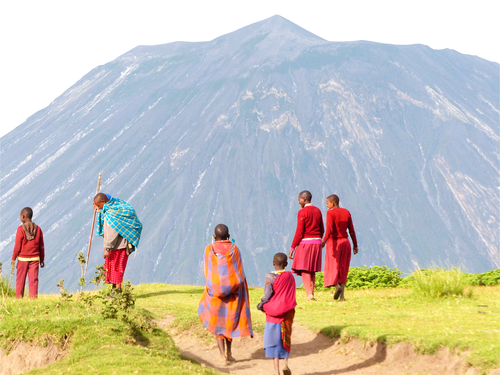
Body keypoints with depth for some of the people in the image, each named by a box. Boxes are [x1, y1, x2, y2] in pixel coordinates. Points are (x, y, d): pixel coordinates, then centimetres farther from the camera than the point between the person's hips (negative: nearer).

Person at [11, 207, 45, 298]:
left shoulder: (21, 229, -10)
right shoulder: (38, 229, 1)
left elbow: (17, 246, -9)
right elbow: (41, 247, 5)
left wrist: (13, 259, 1)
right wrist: (42, 260, 14)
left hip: (23, 258, -3)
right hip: (35, 258, 3)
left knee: (20, 280, 6)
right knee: (33, 280, 3)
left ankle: (19, 298, 10)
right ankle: (33, 297, 2)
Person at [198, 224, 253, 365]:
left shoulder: (209, 250, -8)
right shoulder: (234, 249, -6)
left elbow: (206, 272, -2)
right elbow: (240, 271, -2)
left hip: (215, 291, -1)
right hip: (233, 292, 1)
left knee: (217, 323, 10)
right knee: (230, 320, 20)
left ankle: (222, 355, -3)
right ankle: (229, 353, 26)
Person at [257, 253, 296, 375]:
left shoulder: (270, 278, -10)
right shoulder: (290, 276, 0)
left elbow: (267, 295, -11)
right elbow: (291, 295, 4)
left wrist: (262, 305, 7)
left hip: (273, 312, -2)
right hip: (287, 312, 2)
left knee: (274, 339, 3)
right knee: (286, 338, 15)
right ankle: (286, 363, -5)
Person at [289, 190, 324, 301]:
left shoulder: (302, 212, -10)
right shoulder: (317, 211, 10)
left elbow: (299, 232, -13)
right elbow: (322, 230, 13)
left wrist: (292, 247, -9)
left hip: (305, 242, -6)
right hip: (317, 242, 6)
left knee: (304, 270, -5)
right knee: (312, 270, 13)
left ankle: (309, 294, -16)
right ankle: (311, 293, 13)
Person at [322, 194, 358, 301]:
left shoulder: (330, 213, -8)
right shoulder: (346, 212, 8)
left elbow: (329, 229, -21)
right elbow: (351, 230, 8)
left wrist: (324, 241, -29)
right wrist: (355, 245, 12)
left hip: (334, 242, -5)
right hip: (345, 242, 5)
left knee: (332, 268, 1)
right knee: (343, 269, 9)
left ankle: (337, 285, -26)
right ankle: (342, 295, 3)